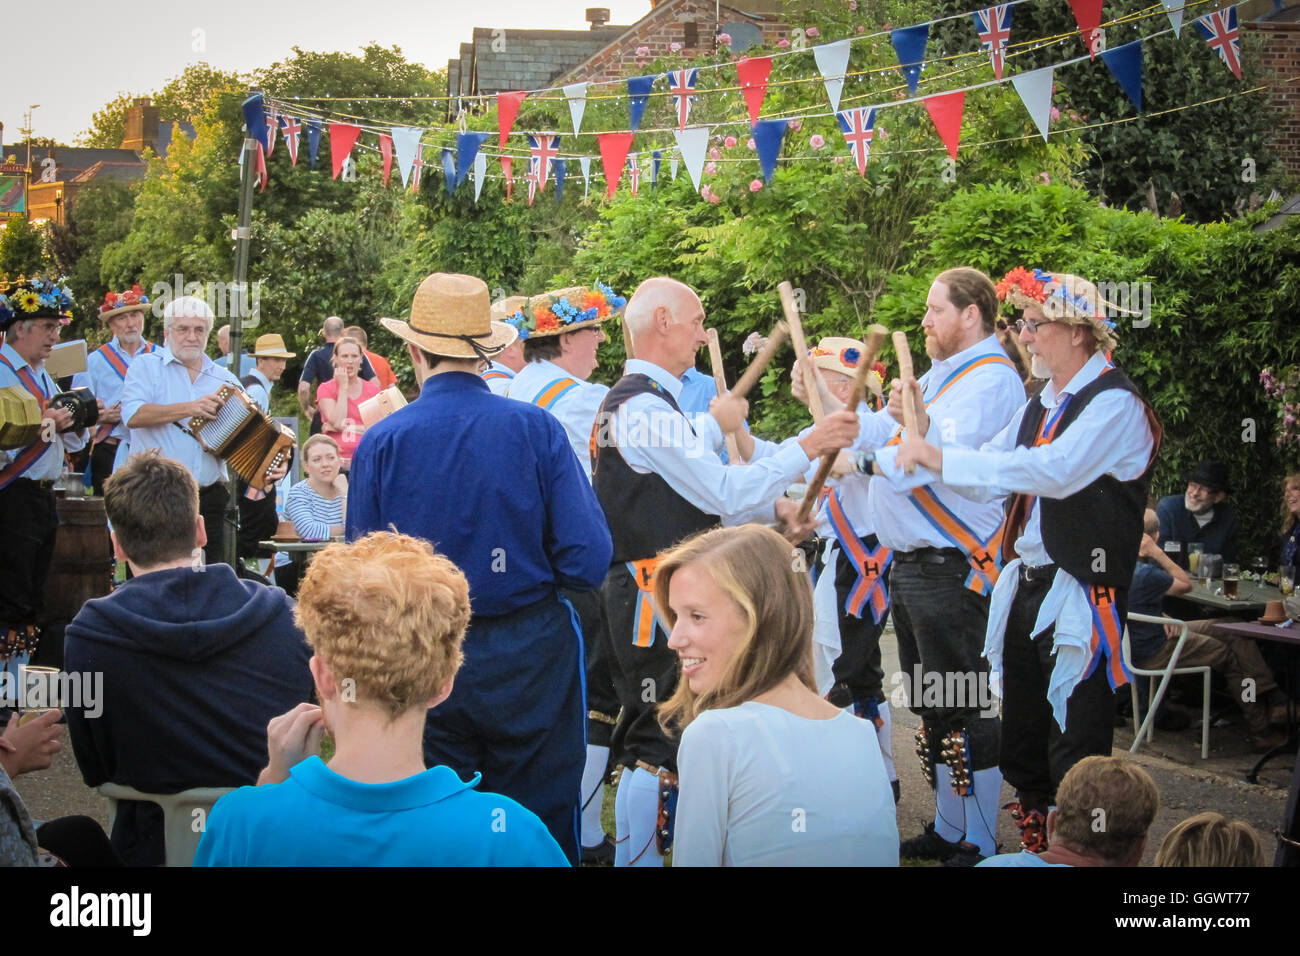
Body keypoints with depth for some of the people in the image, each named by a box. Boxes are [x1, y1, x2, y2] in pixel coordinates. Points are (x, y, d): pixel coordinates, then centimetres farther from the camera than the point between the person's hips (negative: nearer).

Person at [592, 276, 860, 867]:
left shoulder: (633, 400, 17)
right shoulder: (648, 407, -17)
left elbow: (692, 500, 18)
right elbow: (724, 495, -19)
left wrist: (769, 510, 7)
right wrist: (807, 447, -14)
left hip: (647, 590, 11)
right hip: (654, 593, -11)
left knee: (653, 736, 16)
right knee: (654, 745, -5)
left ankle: (638, 849, 24)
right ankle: (639, 855, 1)